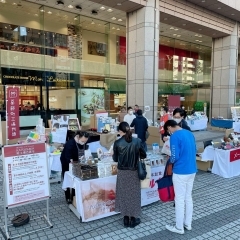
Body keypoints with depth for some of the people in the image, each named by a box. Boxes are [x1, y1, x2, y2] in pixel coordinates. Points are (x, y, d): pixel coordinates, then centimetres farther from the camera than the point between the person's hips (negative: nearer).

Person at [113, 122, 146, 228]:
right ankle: (133, 219, 24)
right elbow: (144, 155, 1)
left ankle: (126, 219, 25)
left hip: (122, 172, 0)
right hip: (134, 172, 0)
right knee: (134, 194, 14)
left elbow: (115, 159, -3)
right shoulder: (137, 141, -11)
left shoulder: (117, 143, -12)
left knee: (124, 194, 14)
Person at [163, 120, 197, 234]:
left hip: (180, 172, -8)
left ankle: (179, 227, 19)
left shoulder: (175, 136, -17)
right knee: (188, 197, 18)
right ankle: (188, 224, 32)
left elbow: (175, 157, -20)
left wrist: (170, 160, 0)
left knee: (179, 200, 5)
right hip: (192, 170, 8)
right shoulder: (189, 133, 8)